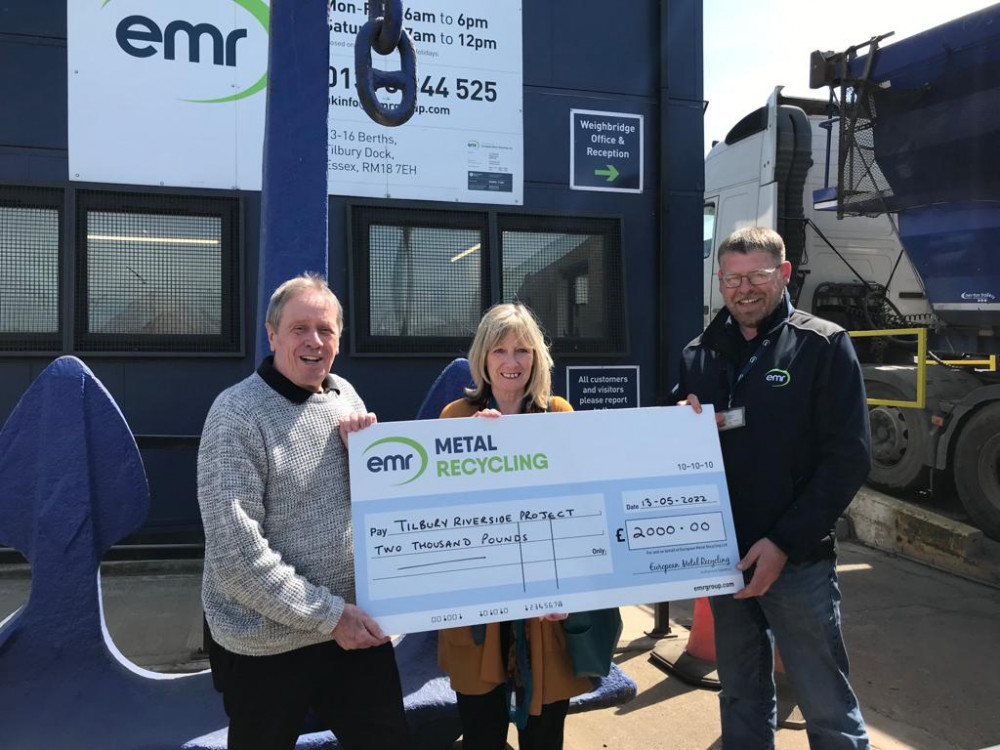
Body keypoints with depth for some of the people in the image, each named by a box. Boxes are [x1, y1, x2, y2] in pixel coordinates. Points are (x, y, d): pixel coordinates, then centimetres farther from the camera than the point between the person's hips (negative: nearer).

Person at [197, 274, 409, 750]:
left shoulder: (344, 395, 2)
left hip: (356, 630, 5)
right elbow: (236, 553, -20)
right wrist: (328, 615, -17)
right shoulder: (237, 414, -16)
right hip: (267, 647, -5)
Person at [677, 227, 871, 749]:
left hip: (797, 560, -4)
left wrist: (783, 543, -16)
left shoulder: (823, 345, -5)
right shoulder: (698, 355, 8)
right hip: (722, 557, 4)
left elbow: (848, 456, -10)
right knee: (741, 703, 17)